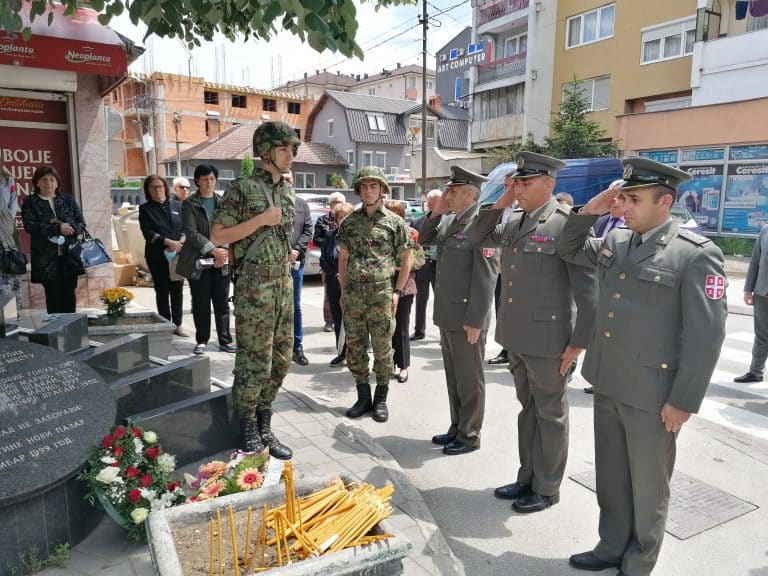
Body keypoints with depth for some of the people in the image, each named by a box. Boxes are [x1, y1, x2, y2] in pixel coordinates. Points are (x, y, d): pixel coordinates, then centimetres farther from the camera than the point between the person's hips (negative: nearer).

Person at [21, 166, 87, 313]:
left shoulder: (68, 200, 12)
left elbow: (82, 224, 6)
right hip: (47, 258, -2)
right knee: (53, 295, 0)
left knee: (69, 293, 5)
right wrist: (58, 228, -18)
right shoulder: (30, 202, 6)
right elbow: (31, 226, -8)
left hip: (70, 256, 2)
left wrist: (70, 228, -15)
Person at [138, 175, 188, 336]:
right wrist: (168, 242, -18)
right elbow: (147, 232, -6)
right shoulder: (145, 209, 5)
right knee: (162, 291, 3)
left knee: (177, 290, 3)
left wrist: (181, 241, -13)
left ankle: (177, 324, 13)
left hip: (178, 254, 2)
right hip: (156, 256, -1)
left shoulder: (177, 205, 10)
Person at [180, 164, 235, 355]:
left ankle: (225, 340, 12)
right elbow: (191, 232, -7)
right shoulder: (189, 204, 2)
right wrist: (213, 250, -16)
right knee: (201, 303, 5)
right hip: (198, 260, -2)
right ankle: (202, 340, 16)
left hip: (221, 260, 2)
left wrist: (224, 252, -11)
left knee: (222, 302, 5)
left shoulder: (223, 203, 11)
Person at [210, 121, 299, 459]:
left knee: (280, 361, 10)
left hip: (284, 284, 7)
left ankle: (264, 428, 23)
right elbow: (217, 236, -10)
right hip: (254, 287, -7)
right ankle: (248, 433, 14)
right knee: (255, 362, -3)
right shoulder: (242, 188, -7)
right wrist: (260, 219, -16)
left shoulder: (288, 191, 13)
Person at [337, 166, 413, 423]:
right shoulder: (349, 222, 8)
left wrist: (398, 291, -4)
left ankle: (381, 399, 18)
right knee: (354, 348, 9)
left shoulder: (395, 222, 0)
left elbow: (406, 259, 3)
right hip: (352, 294, 3)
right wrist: (343, 291, 8)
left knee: (382, 349, 3)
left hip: (381, 294, -3)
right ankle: (363, 396, 23)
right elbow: (343, 258, 13)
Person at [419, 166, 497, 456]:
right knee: (453, 376, 18)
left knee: (469, 379, 6)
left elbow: (486, 276, -20)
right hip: (447, 314, 9)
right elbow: (424, 240, 21)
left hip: (467, 317, -8)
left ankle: (469, 436, 20)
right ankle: (457, 428, 33)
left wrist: (475, 320, -20)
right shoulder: (450, 220, 10)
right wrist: (437, 212, 5)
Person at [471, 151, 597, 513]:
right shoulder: (514, 223, 8)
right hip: (515, 336, 7)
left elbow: (588, 289, -14)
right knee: (528, 408, 19)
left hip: (547, 340, -7)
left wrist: (579, 342, -15)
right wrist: (500, 203, 6)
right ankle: (528, 477, 34)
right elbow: (479, 239, 21)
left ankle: (547, 488, 25)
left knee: (550, 414, 9)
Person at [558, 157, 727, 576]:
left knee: (647, 485, 14)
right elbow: (568, 250, 20)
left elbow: (706, 335, -15)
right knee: (610, 478, 20)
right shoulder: (615, 241, 5)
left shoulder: (697, 254, -14)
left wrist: (683, 401, -14)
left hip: (652, 395, -6)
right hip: (607, 384, 6)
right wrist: (591, 209, 2)